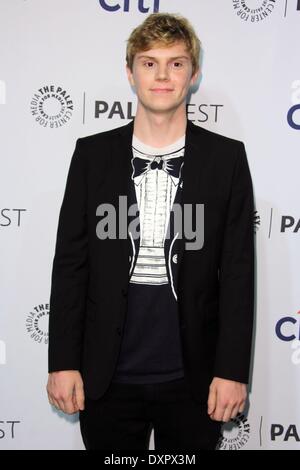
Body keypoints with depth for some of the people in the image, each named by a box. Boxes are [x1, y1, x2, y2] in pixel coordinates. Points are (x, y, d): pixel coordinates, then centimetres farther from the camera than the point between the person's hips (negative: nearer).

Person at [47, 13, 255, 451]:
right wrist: (63, 361, -2)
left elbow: (237, 272, -2)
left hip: (192, 378, 0)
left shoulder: (226, 157, -1)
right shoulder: (92, 153, 1)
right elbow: (70, 263, 1)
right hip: (107, 378, 1)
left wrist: (232, 370, -5)